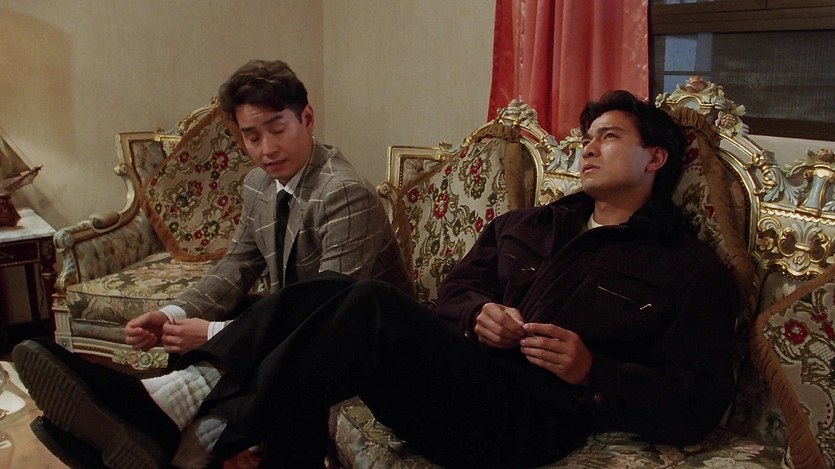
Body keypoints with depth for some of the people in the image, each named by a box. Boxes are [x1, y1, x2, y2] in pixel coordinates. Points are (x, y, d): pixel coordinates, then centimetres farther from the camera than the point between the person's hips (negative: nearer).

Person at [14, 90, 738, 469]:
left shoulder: (693, 273, 9)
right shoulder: (526, 225, 25)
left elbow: (697, 407, 1)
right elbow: (456, 286, 22)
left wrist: (594, 372, -14)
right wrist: (479, 316, -2)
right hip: (465, 374, 6)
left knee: (372, 305, -31)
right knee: (325, 293, -21)